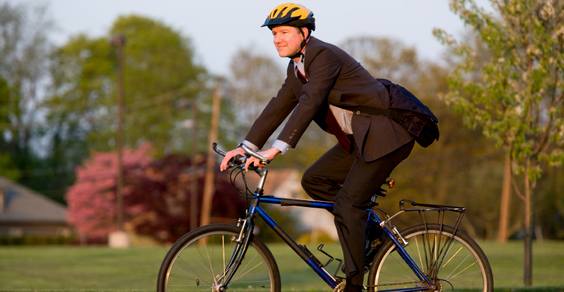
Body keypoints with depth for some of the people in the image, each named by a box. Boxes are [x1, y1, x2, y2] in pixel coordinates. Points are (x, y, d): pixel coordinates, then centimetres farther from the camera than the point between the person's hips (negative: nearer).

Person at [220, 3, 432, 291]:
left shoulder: (324, 56, -18)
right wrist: (246, 146, 2)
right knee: (313, 180, 4)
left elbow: (309, 103, -29)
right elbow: (279, 106, 10)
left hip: (384, 135, -10)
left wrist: (277, 149, -35)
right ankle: (367, 225, 12)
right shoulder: (297, 66, 10)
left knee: (347, 203, -13)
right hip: (357, 138, 10)